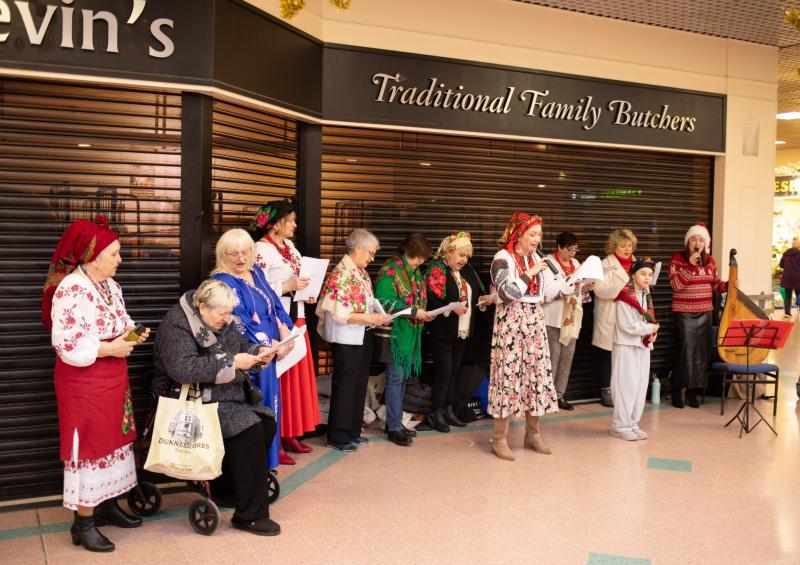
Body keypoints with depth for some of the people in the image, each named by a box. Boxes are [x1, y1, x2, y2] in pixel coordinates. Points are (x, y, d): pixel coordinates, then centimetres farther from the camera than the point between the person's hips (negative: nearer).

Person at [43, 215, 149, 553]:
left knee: (112, 440, 16)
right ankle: (83, 522, 13)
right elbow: (68, 346, -27)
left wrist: (132, 334, 0)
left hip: (113, 379, 9)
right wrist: (112, 349, -21)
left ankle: (106, 505, 30)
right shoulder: (72, 289, -21)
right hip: (83, 383, -9)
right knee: (89, 447, 0)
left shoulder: (110, 285, 8)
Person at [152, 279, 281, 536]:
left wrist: (258, 352, -4)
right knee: (249, 430, -25)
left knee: (267, 423, -8)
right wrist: (231, 363, -29)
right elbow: (183, 369, -31)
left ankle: (225, 486, 10)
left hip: (224, 394, 9)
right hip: (193, 401, -9)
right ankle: (249, 515, -15)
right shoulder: (176, 325, -18)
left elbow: (240, 344, 20)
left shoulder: (221, 321, 8)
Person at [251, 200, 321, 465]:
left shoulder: (289, 245, 13)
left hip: (296, 320, 9)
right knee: (277, 382, -3)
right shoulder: (262, 249, -13)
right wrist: (287, 287, -22)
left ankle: (290, 435, 23)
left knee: (296, 378, 13)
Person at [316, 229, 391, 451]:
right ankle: (338, 436, 14)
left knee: (360, 384, 16)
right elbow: (339, 314, -23)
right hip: (346, 339, -9)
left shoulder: (361, 272, 9)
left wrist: (379, 315, 2)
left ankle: (352, 431, 29)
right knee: (345, 386, 1)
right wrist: (370, 318, -21)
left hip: (363, 337, 9)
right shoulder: (342, 274, -19)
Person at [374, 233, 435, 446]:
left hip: (410, 333, 8)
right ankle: (394, 428, 1)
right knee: (395, 378, -5)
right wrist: (413, 312, -21)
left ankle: (395, 421, 22)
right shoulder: (390, 270, -13)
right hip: (393, 333, -8)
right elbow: (384, 302, -21)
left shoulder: (415, 272, 14)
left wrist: (423, 314, 3)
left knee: (402, 377, 12)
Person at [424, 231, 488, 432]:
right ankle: (436, 413, 8)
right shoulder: (436, 270, -11)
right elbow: (432, 300, -19)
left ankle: (449, 410, 22)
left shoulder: (467, 271, 11)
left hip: (462, 330, 7)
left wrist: (482, 299, -10)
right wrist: (452, 307, -29)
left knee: (455, 370, 12)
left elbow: (475, 294, 12)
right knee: (444, 370, -4)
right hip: (442, 330, -7)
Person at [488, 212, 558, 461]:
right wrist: (529, 273, -16)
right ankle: (500, 438, 3)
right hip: (511, 321, -7)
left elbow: (544, 293, 11)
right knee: (509, 374, -6)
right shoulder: (503, 258, -7)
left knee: (537, 373, 7)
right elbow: (506, 293, -18)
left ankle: (532, 433, 20)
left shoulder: (536, 258, 13)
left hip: (534, 321, 7)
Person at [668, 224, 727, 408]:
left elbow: (715, 285, 14)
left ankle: (693, 391, 15)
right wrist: (690, 265, -21)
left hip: (705, 313, 5)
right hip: (684, 313, -5)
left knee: (702, 353, 5)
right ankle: (676, 391, 7)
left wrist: (730, 284, -5)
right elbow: (675, 284, -16)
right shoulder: (678, 258, -6)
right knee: (687, 352, -6)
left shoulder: (710, 261, 9)